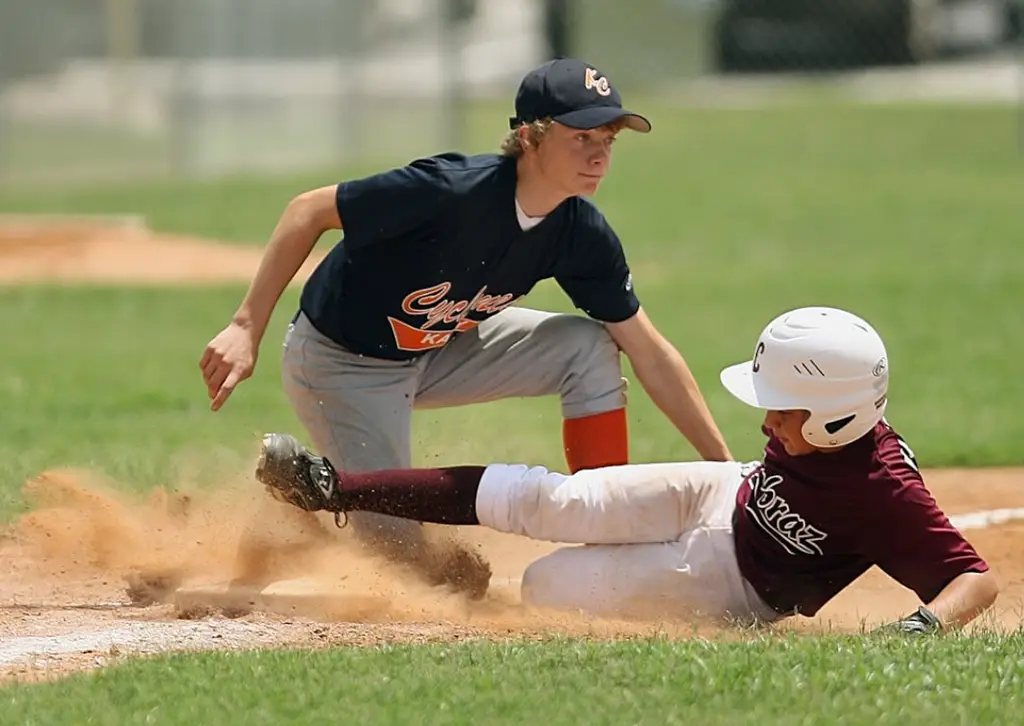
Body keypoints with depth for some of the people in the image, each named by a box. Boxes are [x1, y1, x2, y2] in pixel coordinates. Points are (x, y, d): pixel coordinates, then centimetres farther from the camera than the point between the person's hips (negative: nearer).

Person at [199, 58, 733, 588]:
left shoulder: (583, 235, -14)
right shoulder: (453, 189, -34)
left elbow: (649, 352, -6)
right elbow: (309, 211, -26)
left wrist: (724, 465, -9)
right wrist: (247, 327, -32)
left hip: (441, 350, 6)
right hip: (339, 364, -6)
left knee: (589, 348, -10)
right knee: (398, 550, -10)